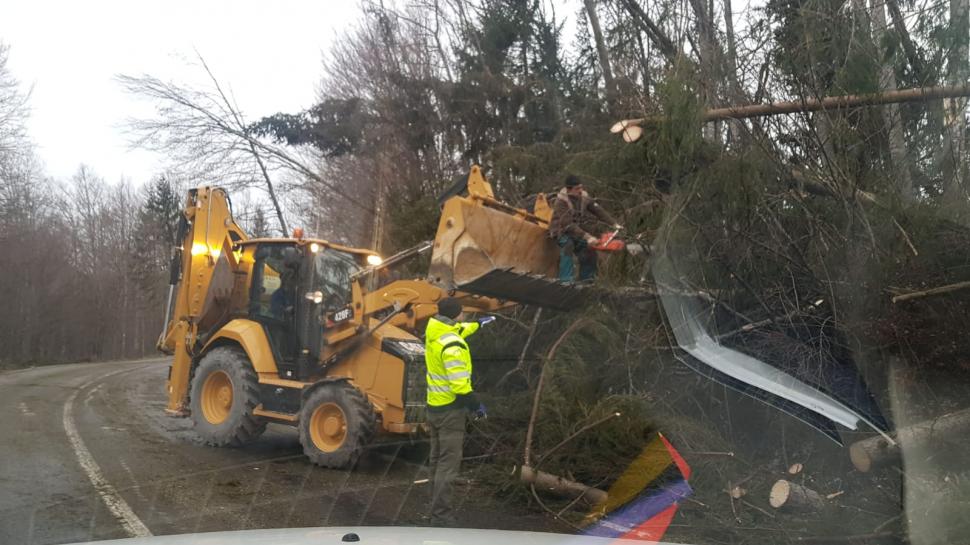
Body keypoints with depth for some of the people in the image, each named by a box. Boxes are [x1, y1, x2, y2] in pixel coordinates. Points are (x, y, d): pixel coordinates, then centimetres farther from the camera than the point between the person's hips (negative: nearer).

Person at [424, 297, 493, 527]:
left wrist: (478, 324, 42)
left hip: (434, 406, 10)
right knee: (449, 464, -5)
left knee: (438, 460, 19)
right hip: (451, 409, -9)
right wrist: (476, 405, -13)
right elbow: (459, 384, -27)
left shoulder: (434, 332, 4)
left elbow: (459, 330, 27)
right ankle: (442, 517, -3)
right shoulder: (452, 345, -24)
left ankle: (438, 510, 30)